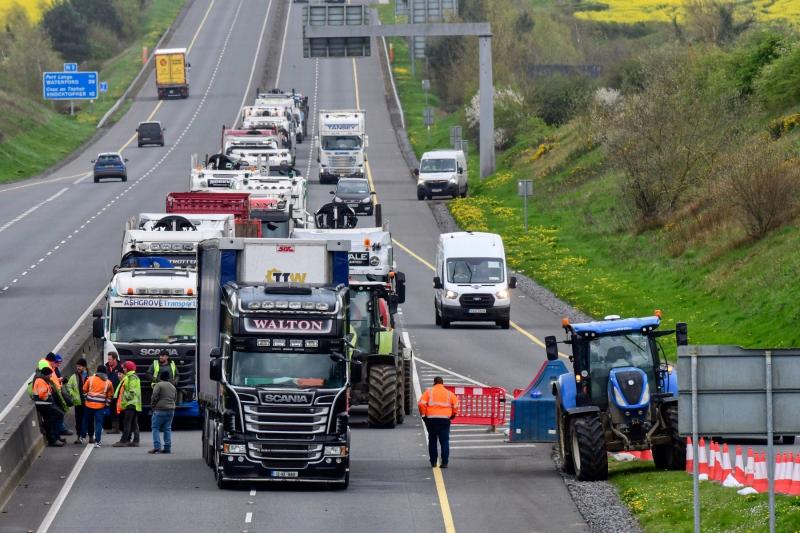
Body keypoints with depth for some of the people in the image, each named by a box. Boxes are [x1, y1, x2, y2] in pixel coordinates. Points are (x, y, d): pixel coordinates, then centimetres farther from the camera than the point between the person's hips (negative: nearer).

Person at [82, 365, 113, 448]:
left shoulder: (90, 379, 0)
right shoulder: (108, 382, 2)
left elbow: (84, 390, 7)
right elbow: (110, 395, 8)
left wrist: (85, 398, 21)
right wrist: (107, 404, 19)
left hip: (89, 404, 1)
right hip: (101, 406, -1)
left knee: (86, 420, 19)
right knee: (99, 423, 2)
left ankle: (82, 437, 29)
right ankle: (97, 442, -4)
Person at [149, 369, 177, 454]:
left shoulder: (159, 385, -8)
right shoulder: (172, 387, 15)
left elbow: (154, 397, -14)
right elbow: (175, 398, 19)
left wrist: (153, 406, 1)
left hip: (160, 409, -6)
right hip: (171, 410, 6)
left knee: (155, 428, 0)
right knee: (167, 429, 10)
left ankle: (156, 446, -10)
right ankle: (167, 448, 5)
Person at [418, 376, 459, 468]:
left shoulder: (429, 391, 4)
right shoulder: (449, 393, 9)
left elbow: (421, 404, -6)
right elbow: (456, 405, 4)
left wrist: (423, 415, 3)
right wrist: (452, 415, 18)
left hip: (431, 419, 0)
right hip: (445, 419, 0)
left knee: (432, 441, 11)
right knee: (445, 442, 2)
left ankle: (433, 462, 11)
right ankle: (444, 462, -6)